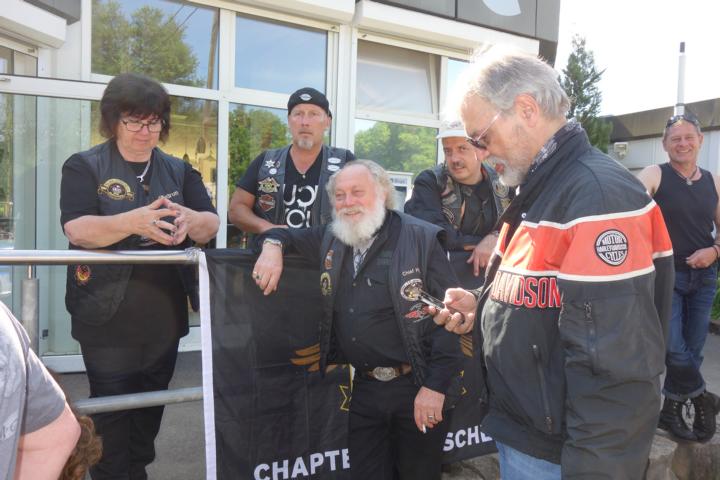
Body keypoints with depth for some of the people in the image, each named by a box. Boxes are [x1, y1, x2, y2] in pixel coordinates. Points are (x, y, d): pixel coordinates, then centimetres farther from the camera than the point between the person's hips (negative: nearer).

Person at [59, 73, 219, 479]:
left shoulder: (179, 171, 8)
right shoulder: (85, 167, -3)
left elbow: (212, 223, -2)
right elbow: (77, 229, -17)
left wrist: (191, 220, -25)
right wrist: (134, 221, -34)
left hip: (165, 317, 4)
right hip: (109, 318, -4)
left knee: (151, 408, 17)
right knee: (112, 412, 5)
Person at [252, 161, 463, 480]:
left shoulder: (421, 238, -10)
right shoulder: (330, 239, 6)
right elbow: (287, 234, 22)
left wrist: (436, 387, -16)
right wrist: (273, 246, -3)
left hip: (416, 386, -4)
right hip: (364, 388, 4)